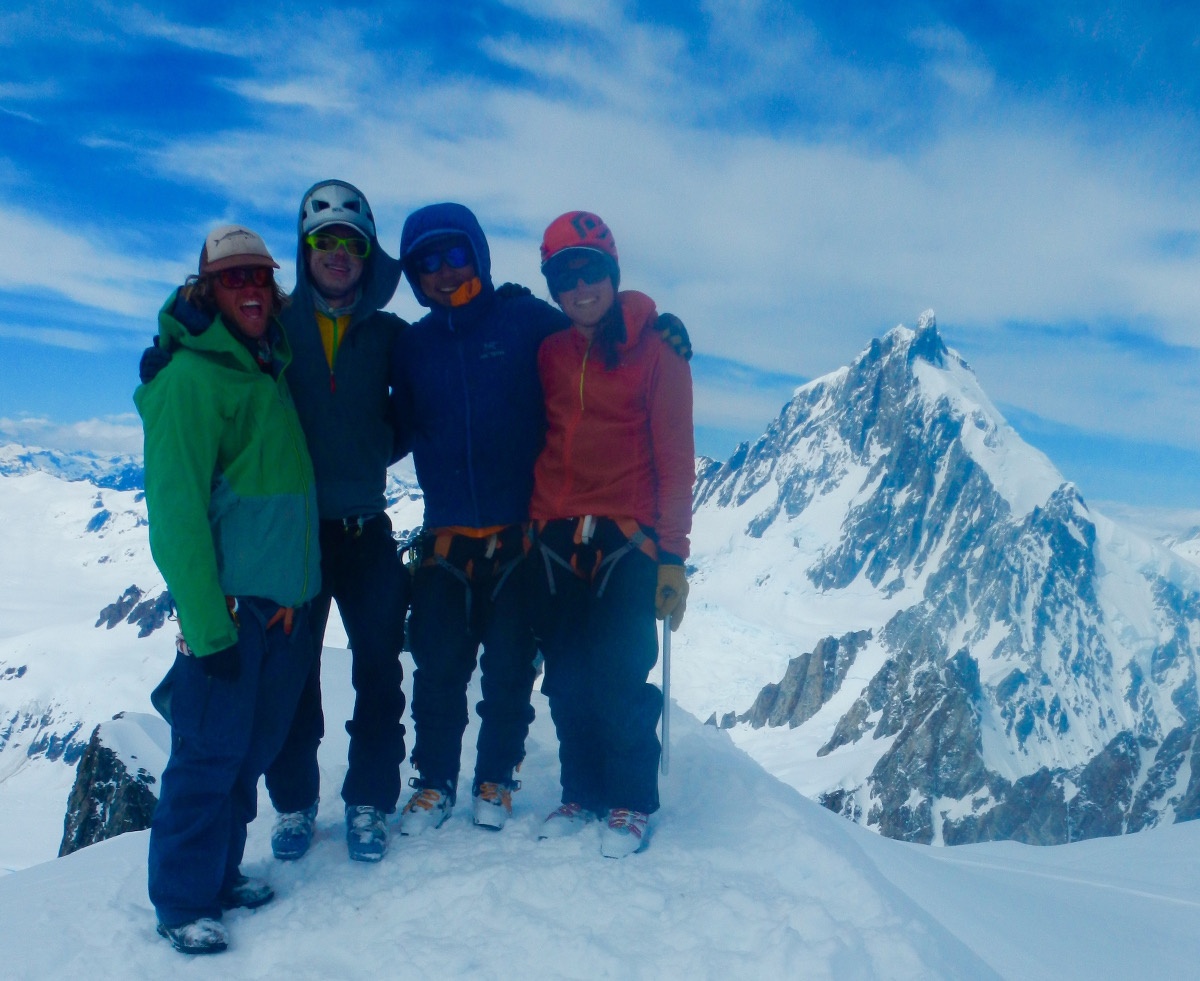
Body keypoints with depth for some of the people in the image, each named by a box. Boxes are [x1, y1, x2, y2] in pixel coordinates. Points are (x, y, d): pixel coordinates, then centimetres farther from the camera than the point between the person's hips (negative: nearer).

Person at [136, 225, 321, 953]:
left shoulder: (271, 367, 14)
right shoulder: (191, 376, -11)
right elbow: (177, 509, -15)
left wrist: (298, 591, 16)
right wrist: (206, 623, -18)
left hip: (286, 599, 8)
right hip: (228, 601, -7)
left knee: (254, 746, 15)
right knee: (211, 752, 0)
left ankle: (221, 869, 31)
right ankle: (183, 902, 16)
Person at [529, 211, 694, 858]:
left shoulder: (655, 349, -2)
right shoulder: (547, 353, 9)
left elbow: (675, 457, -4)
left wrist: (673, 555, -8)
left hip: (626, 541, -4)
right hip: (556, 541, 4)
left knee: (619, 679, -5)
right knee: (566, 681, 7)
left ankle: (631, 802, 14)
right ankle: (581, 792, 24)